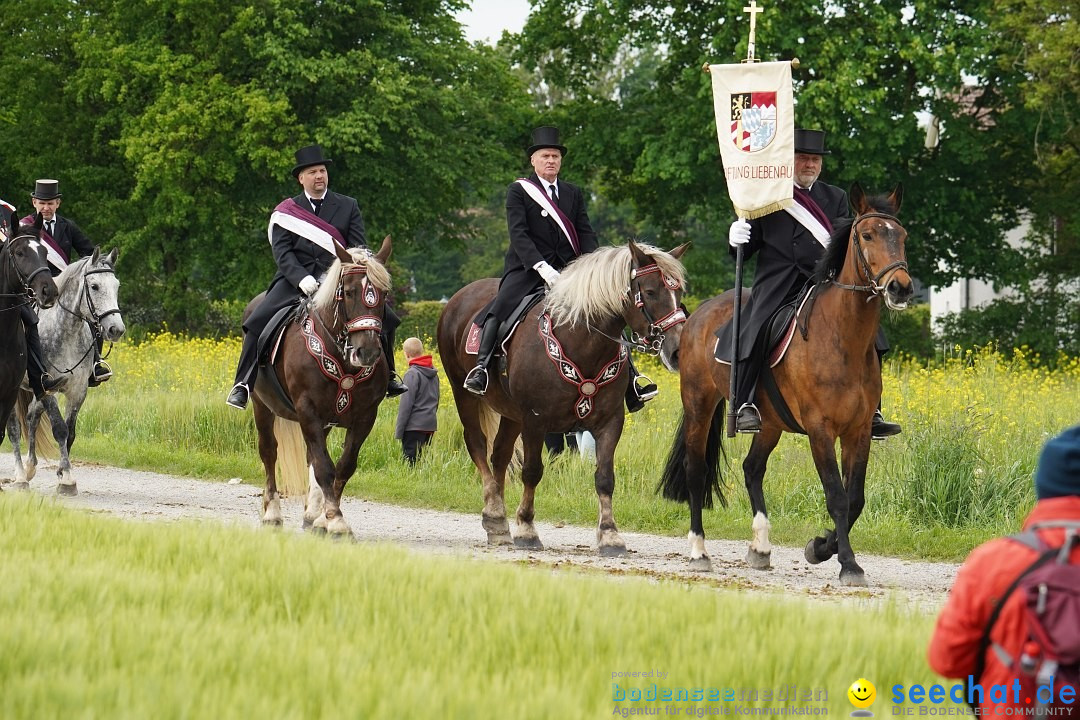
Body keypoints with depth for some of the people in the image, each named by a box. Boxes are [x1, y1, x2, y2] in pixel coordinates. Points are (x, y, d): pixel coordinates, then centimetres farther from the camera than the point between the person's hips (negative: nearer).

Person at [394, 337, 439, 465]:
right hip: (431, 424, 8)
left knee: (410, 461, -6)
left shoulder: (412, 374, -14)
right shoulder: (433, 373, 10)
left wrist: (398, 430, -9)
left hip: (414, 426, -8)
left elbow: (406, 403, -14)